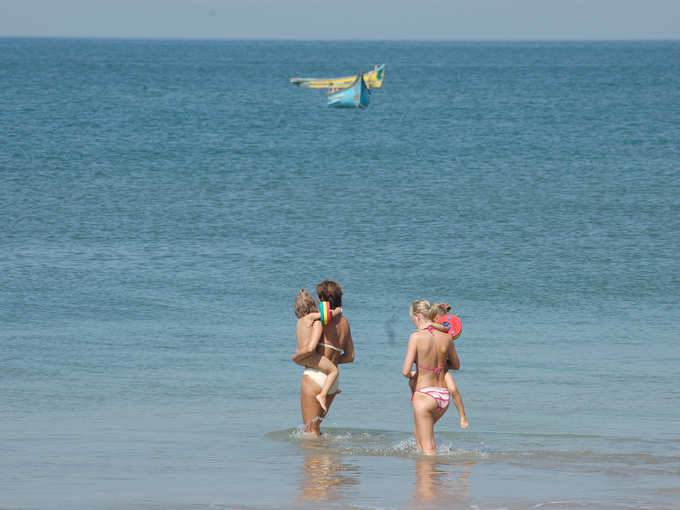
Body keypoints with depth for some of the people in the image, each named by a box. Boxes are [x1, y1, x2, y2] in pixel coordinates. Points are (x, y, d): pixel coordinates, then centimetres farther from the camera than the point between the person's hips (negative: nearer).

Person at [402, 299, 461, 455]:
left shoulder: (416, 337, -15)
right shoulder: (446, 338, 0)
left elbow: (406, 371, -17)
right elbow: (456, 365, 16)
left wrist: (411, 375, 5)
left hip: (425, 396, -6)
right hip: (444, 396, 6)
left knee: (428, 449, 3)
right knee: (418, 432, 31)